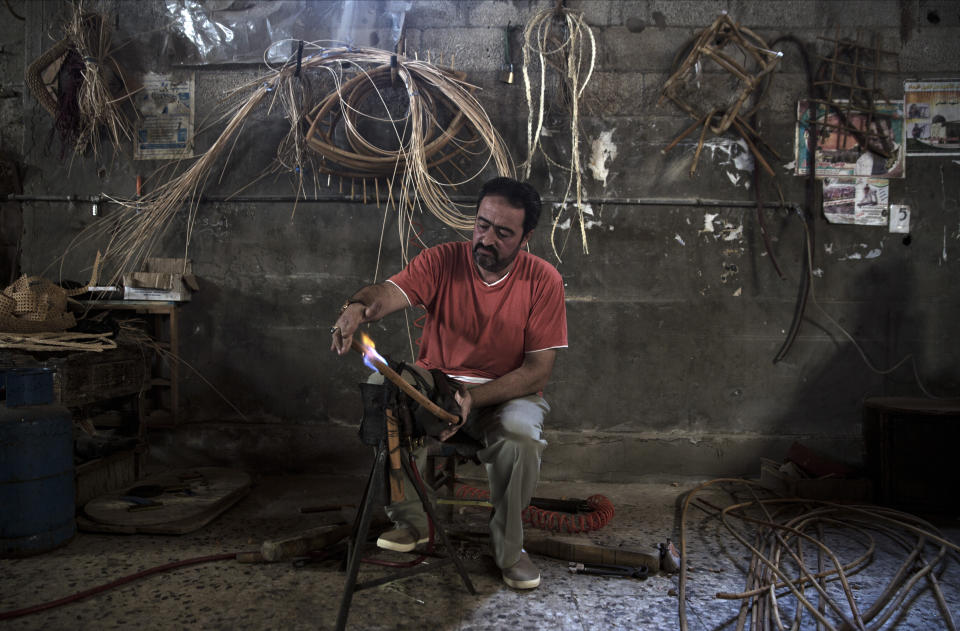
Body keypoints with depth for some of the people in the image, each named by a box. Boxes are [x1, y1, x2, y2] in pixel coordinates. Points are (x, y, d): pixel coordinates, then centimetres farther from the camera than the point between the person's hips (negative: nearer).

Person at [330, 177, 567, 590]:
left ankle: (508, 546, -5)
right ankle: (411, 521, 0)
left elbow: (539, 370, -12)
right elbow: (389, 292, -26)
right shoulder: (442, 261, -7)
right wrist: (358, 306, -52)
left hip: (507, 393, -1)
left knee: (522, 436, -34)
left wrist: (473, 398, -26)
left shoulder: (542, 280, -10)